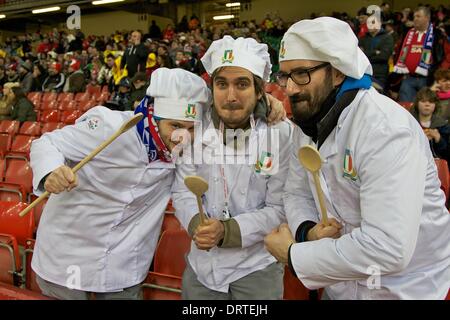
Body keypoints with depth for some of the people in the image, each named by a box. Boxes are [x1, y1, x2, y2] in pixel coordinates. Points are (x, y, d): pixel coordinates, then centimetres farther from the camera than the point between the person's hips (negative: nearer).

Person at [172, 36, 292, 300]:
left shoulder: (282, 134, -14)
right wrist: (196, 223, -21)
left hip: (256, 268, -2)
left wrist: (227, 230, -24)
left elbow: (279, 208, -12)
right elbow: (182, 191, -2)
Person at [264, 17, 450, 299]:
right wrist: (307, 231, -19)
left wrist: (293, 254, -23)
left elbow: (387, 249, -33)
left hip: (404, 290, -6)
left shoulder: (386, 130, -28)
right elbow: (297, 193, 3)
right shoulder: (308, 123, -2)